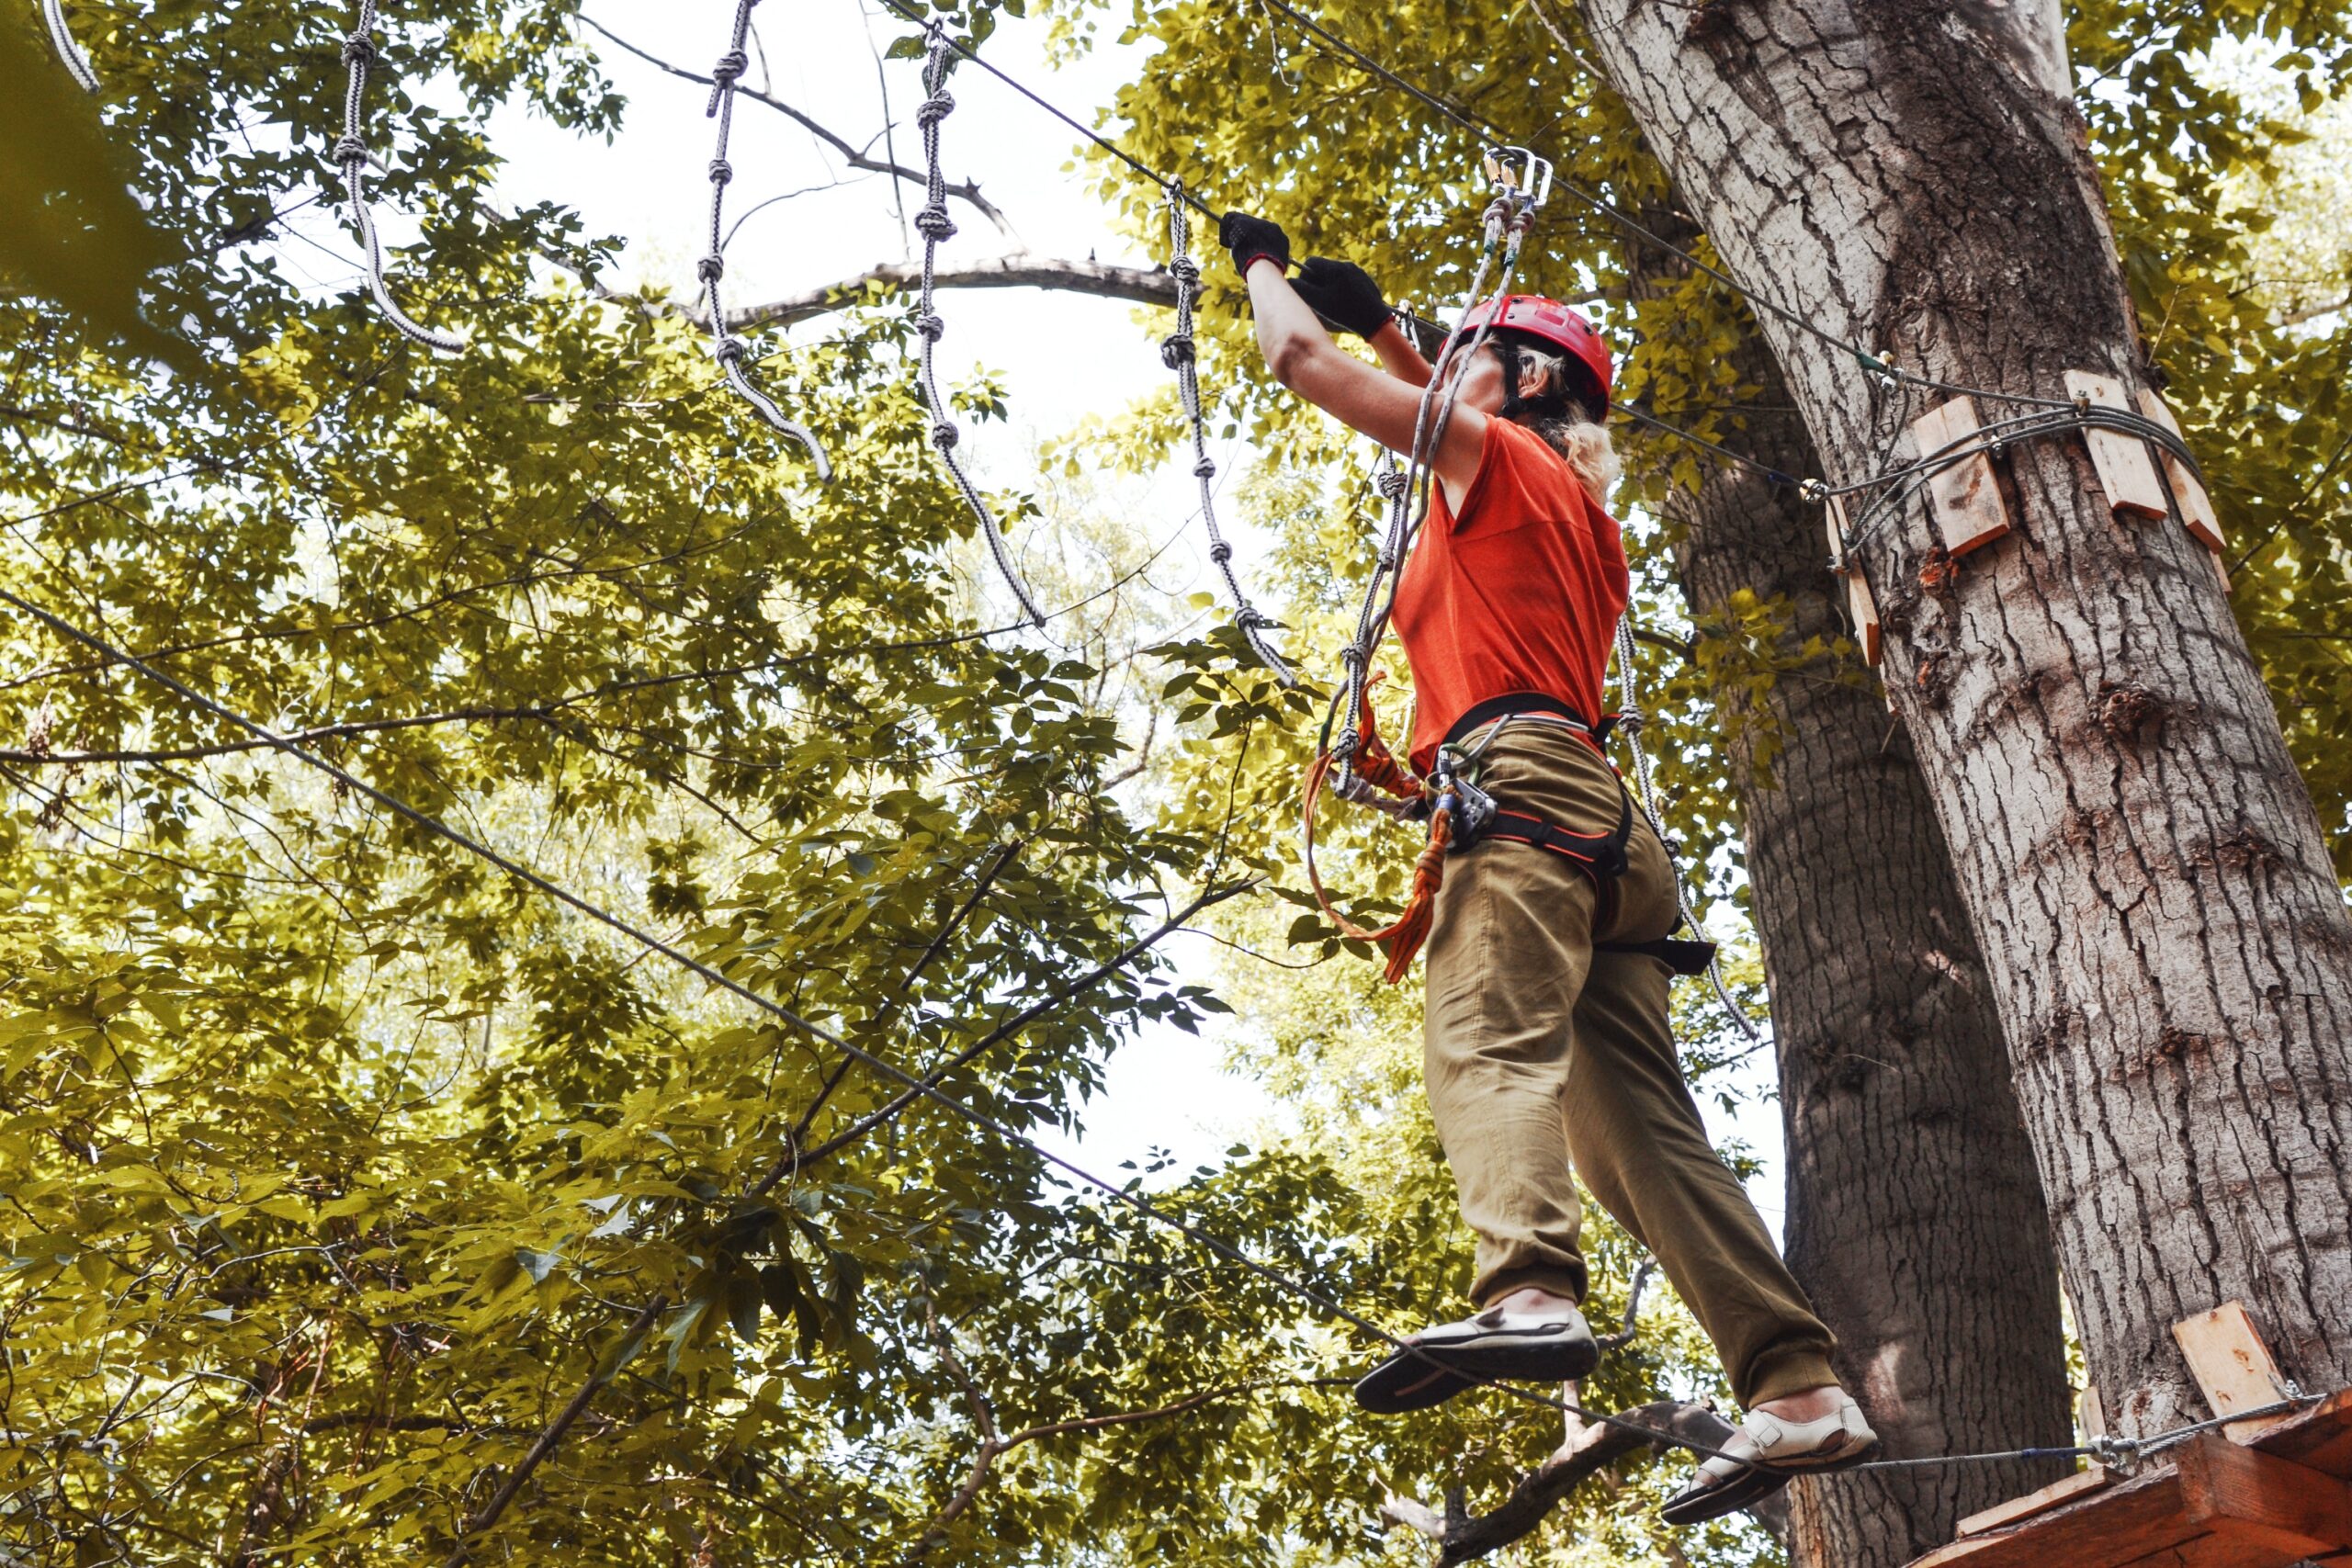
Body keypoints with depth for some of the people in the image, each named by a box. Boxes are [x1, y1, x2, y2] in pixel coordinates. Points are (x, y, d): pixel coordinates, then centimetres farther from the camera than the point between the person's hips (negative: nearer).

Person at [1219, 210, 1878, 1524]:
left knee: (1490, 1041, -27)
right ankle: (1801, 1387, -10)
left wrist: (1261, 262, 30)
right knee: (1642, 1120, -2)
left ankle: (1530, 1294, -50)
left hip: (1519, 777, -8)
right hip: (1607, 824, 8)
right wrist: (1393, 332, 59)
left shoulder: (1499, 453, 10)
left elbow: (1301, 358, 11)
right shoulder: (1583, 515, 33)